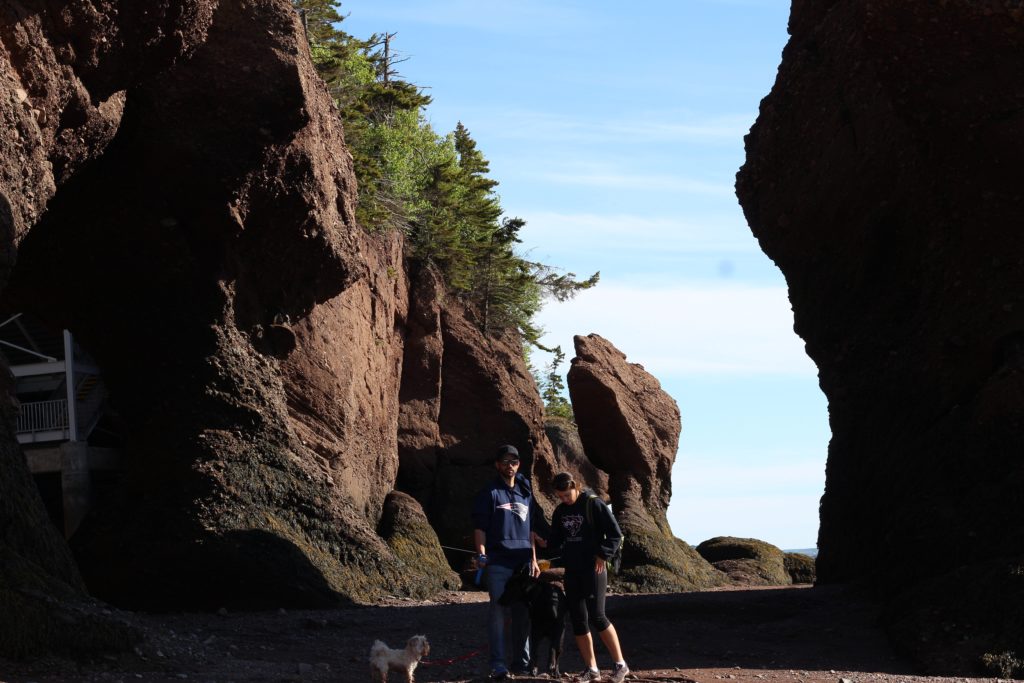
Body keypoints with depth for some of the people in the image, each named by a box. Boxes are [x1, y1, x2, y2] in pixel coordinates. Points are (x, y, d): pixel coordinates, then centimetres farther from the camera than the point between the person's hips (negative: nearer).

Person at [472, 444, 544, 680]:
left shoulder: (526, 493, 17)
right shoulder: (489, 493, 2)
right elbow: (480, 527, -3)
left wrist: (534, 560, 17)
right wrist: (481, 555, -15)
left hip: (523, 561, 5)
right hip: (498, 562, -5)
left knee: (523, 613, 6)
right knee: (498, 611, -8)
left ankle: (522, 661, 15)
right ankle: (498, 664, -8)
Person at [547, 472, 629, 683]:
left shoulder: (594, 505, -8)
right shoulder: (560, 511, 11)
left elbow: (615, 534, -7)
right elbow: (555, 539, 20)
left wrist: (603, 555, -14)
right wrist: (545, 544, 1)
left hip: (593, 569, -7)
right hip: (571, 571, 7)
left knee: (597, 616, -13)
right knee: (578, 619, 5)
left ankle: (620, 664, -4)